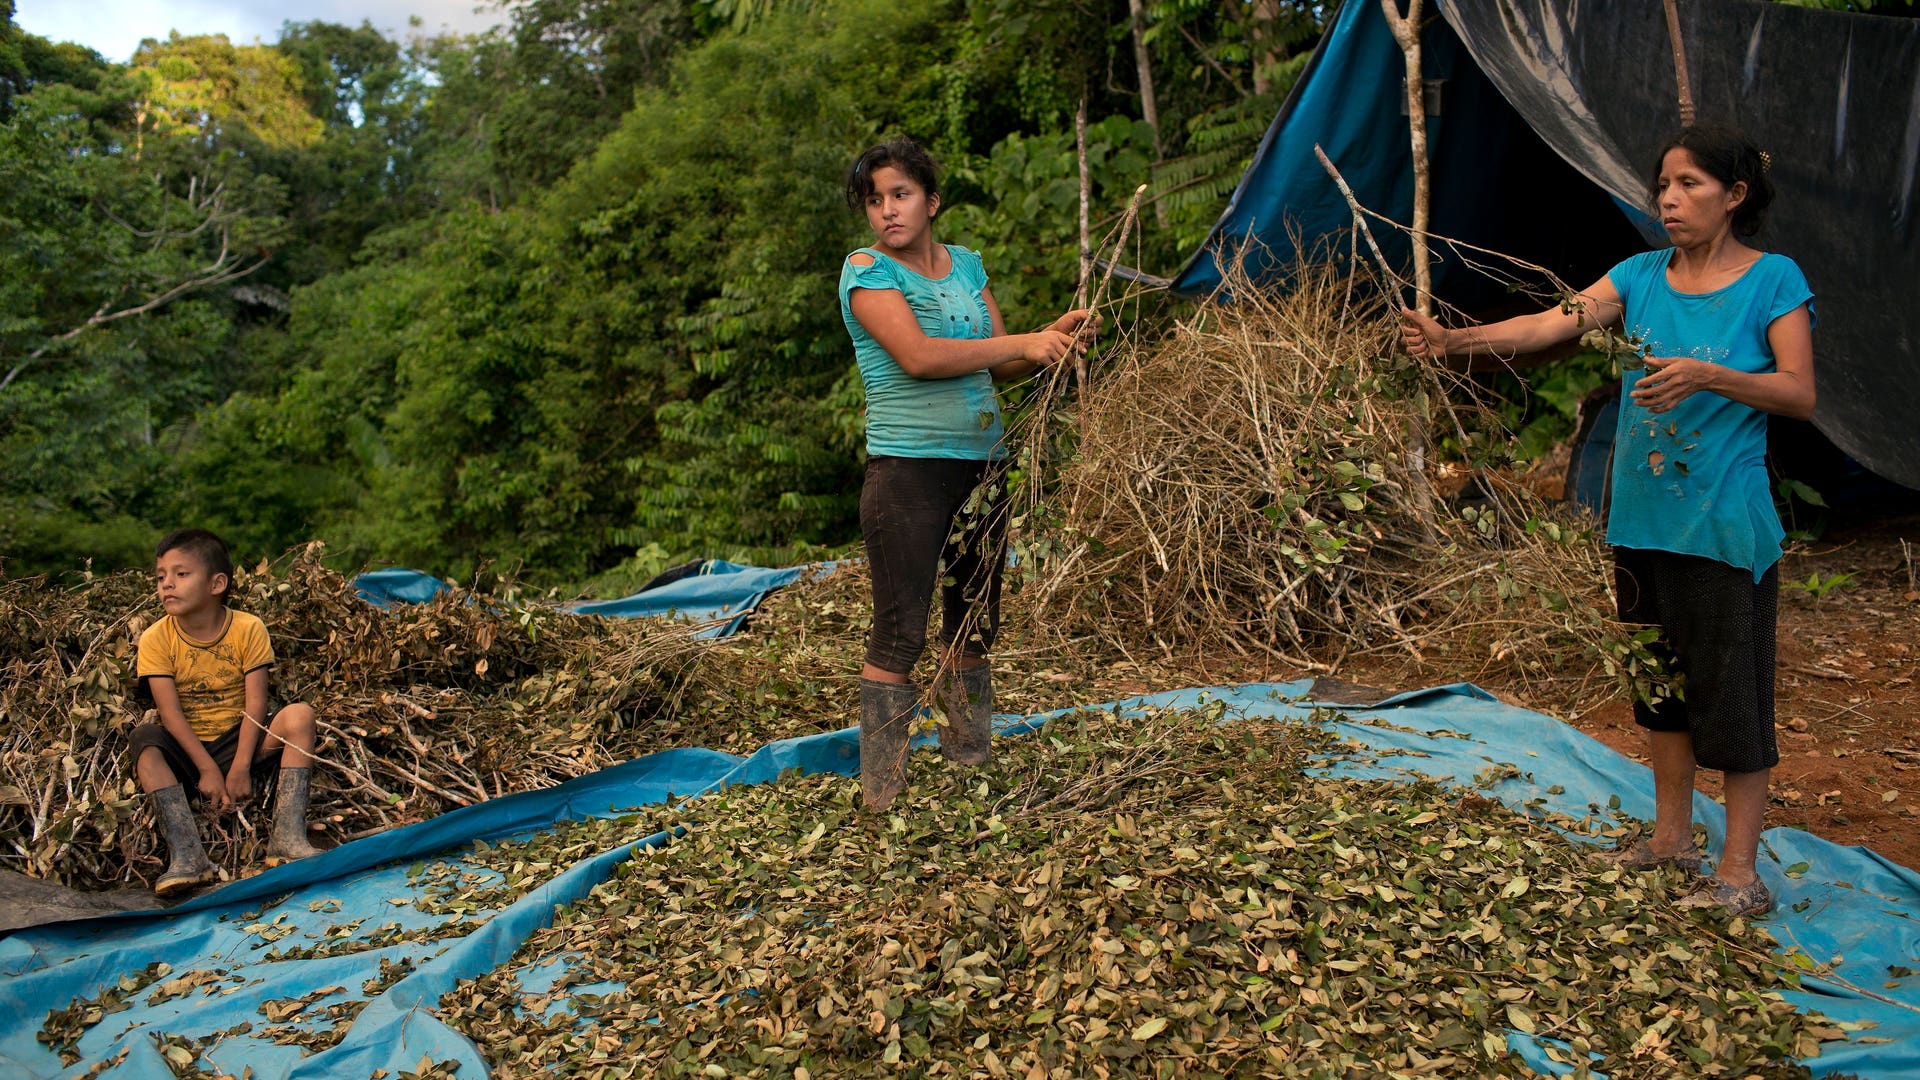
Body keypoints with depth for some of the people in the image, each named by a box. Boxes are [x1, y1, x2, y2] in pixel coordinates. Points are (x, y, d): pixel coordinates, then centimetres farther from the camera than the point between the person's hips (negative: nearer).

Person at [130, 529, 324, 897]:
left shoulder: (248, 629, -6)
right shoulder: (156, 639, -6)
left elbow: (255, 704, -11)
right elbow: (170, 712, -12)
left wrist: (241, 768, -21)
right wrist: (206, 769, -21)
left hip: (238, 742, 0)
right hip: (186, 750, 0)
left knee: (299, 715, -24)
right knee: (143, 738, -30)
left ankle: (287, 837, -33)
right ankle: (186, 855, -41)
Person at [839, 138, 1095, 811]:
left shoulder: (967, 265, 13)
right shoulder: (866, 270, -5)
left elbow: (1003, 367, 12)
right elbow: (918, 354, -21)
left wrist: (1054, 338, -7)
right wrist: (1022, 342, -17)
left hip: (981, 468, 6)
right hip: (907, 472, -6)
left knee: (975, 624, 13)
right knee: (899, 634, -6)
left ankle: (968, 758, 28)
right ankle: (881, 793, 3)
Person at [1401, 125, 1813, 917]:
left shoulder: (1773, 280, -4)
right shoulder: (1642, 275, 7)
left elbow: (1801, 394, -11)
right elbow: (1552, 324, -6)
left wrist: (1707, 376, -27)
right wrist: (1455, 340, -21)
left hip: (1723, 521, -5)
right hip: (1643, 515, 5)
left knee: (1728, 685, -1)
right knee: (1661, 676, 15)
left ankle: (1739, 870, 10)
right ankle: (1672, 837, 30)